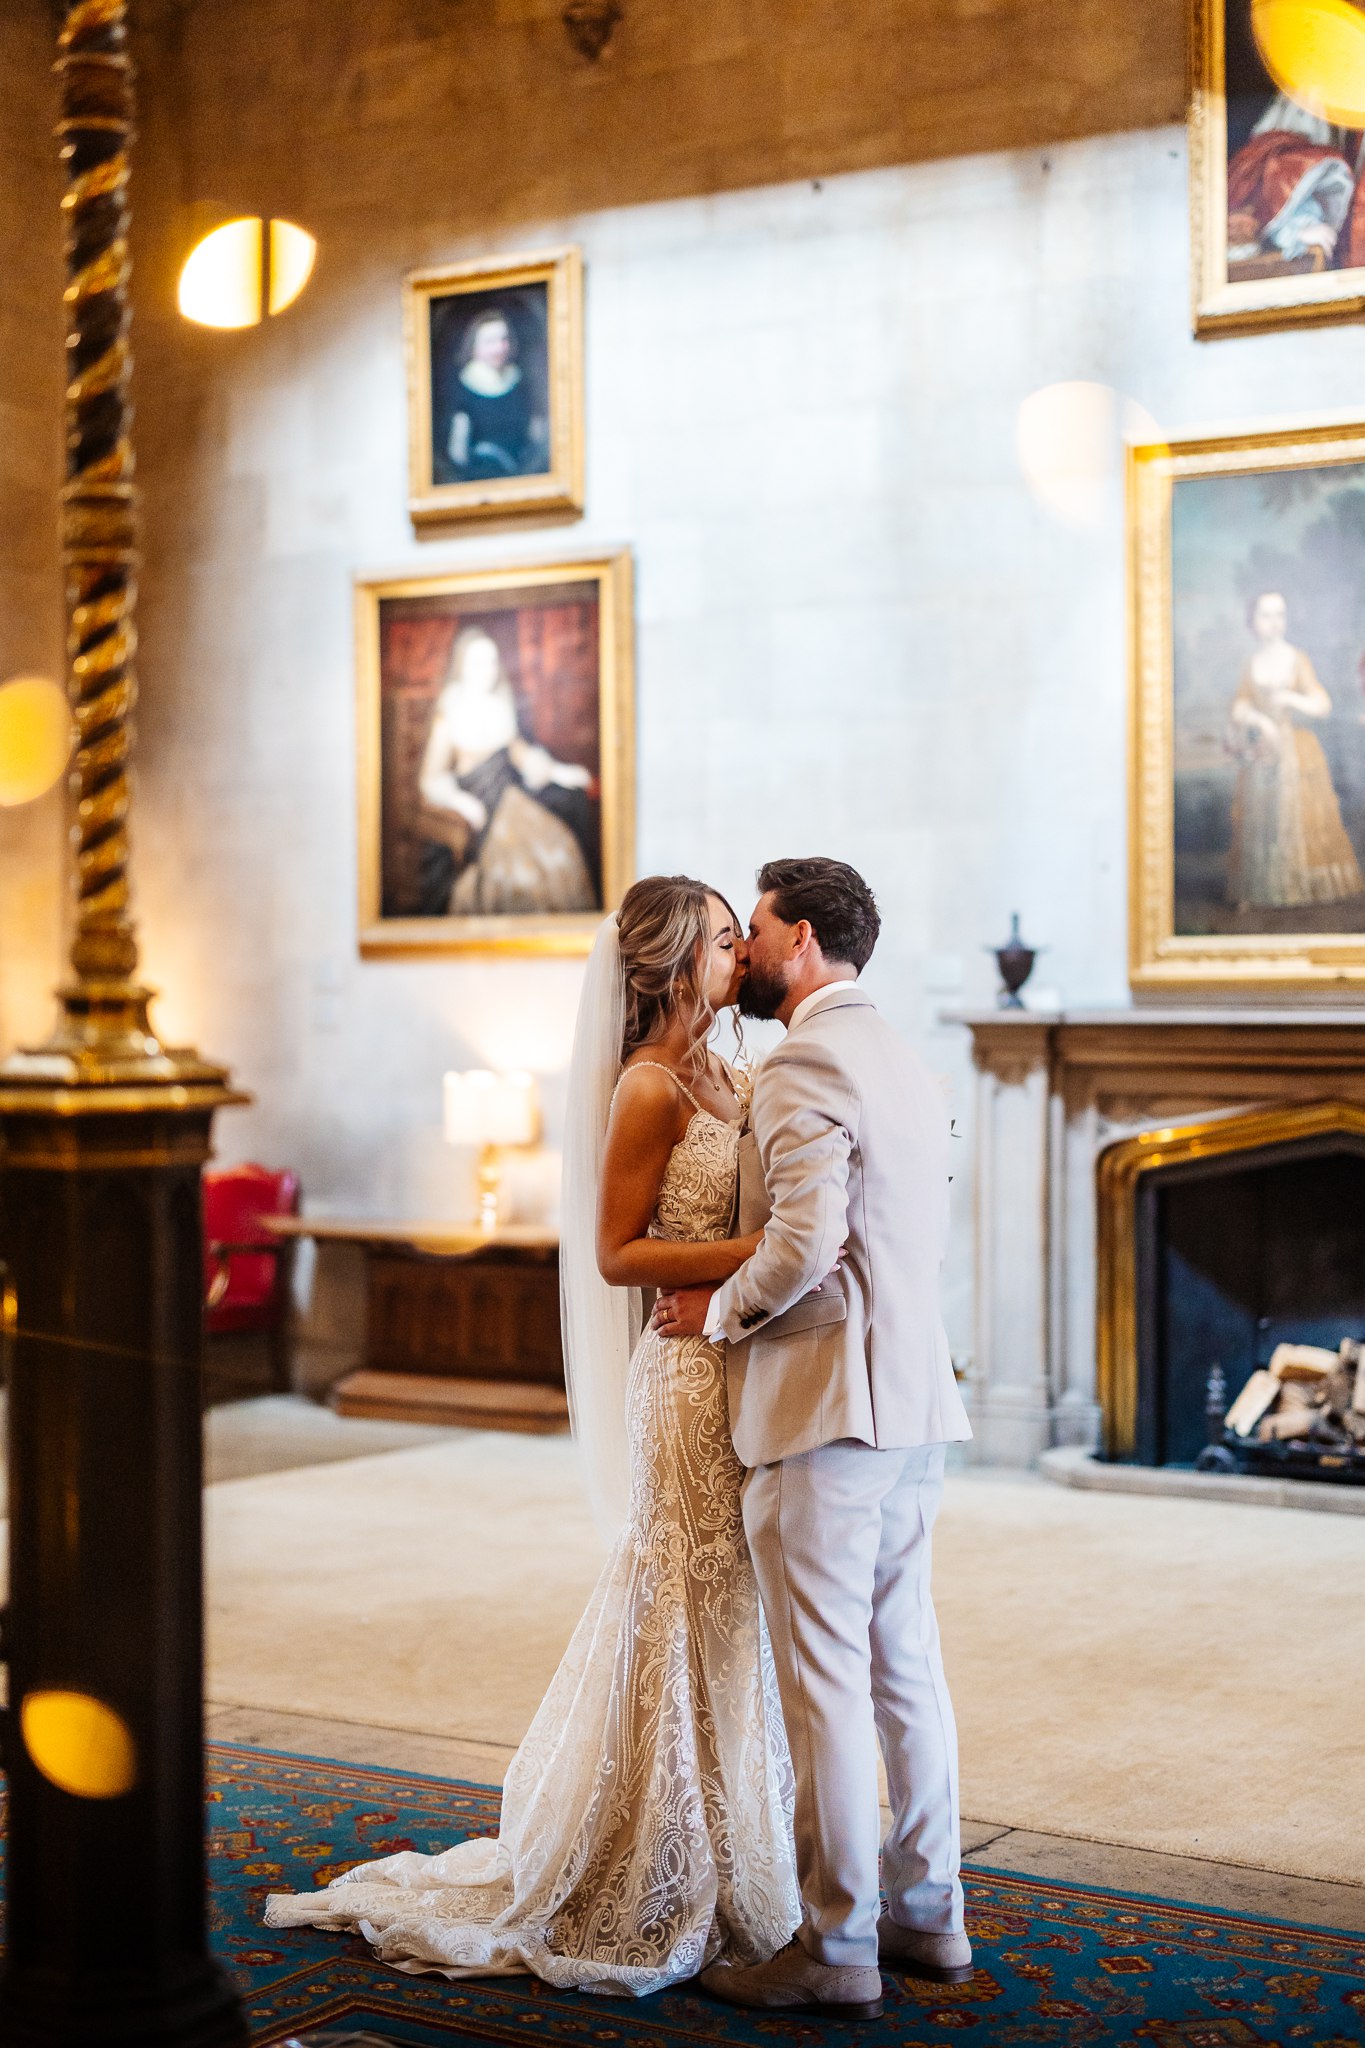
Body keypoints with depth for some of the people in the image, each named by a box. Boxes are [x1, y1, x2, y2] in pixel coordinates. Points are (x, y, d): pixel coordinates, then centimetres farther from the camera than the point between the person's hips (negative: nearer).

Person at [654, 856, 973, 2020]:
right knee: (905, 1667, 15)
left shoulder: (807, 1064, -14)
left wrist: (720, 1309, -8)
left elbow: (802, 1242, -24)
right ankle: (930, 1917, 23)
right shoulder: (909, 1069, 16)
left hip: (823, 1405, -9)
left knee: (826, 1682, -3)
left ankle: (837, 1949, 3)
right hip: (915, 1405, 9)